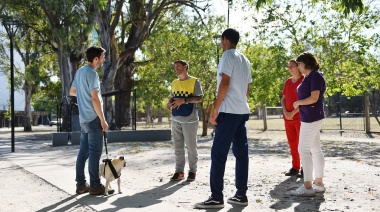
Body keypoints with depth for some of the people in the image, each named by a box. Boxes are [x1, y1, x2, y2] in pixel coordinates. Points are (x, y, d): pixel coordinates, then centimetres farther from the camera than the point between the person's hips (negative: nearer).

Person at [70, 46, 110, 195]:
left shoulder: (79, 72, 13)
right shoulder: (92, 73, -15)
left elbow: (72, 92, 24)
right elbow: (95, 99, -19)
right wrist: (103, 120, -15)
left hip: (83, 118, 9)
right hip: (93, 119, -9)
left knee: (83, 152, 10)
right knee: (95, 152, -4)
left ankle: (81, 184, 14)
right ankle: (95, 185, 1)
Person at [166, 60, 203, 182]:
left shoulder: (194, 81, -2)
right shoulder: (174, 83, 16)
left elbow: (199, 98, -8)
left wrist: (184, 100, -19)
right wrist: (169, 103, -2)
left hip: (190, 119, -5)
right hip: (176, 120, 5)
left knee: (191, 147, 1)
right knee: (178, 147, 7)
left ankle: (192, 171, 11)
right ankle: (179, 171, 13)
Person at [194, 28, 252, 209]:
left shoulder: (228, 55, -7)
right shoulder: (245, 60, 19)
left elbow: (225, 83, -17)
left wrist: (215, 110, -16)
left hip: (229, 111, -9)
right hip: (242, 111, 9)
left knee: (218, 153, -8)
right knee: (241, 152, 7)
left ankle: (216, 197, -9)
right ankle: (241, 195, 10)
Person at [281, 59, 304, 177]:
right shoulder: (288, 82, 13)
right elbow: (283, 98, 14)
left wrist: (293, 113, -15)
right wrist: (285, 112, -2)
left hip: (300, 117, -6)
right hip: (288, 118, 6)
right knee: (292, 144, 10)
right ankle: (295, 167, 17)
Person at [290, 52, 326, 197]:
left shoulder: (315, 76, -13)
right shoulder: (309, 77, 16)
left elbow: (314, 98, -21)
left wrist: (298, 102, -8)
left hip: (312, 118, -10)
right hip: (311, 118, 10)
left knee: (304, 150, -10)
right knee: (315, 150, 10)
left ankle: (308, 187, -9)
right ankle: (319, 184, 14)